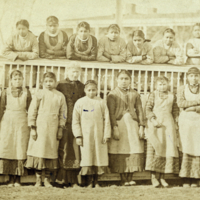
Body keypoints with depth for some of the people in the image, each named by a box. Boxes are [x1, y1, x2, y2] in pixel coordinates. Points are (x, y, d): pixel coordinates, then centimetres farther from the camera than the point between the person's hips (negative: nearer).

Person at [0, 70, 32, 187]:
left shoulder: (26, 93, 5)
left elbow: (30, 110, 6)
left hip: (22, 123, -1)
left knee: (21, 150, -3)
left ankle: (18, 178, 3)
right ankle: (11, 179, 6)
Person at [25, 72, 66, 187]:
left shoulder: (60, 96, 4)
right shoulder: (39, 94, 0)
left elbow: (63, 113, 7)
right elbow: (32, 111, 1)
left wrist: (60, 129, 3)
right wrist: (33, 128, -4)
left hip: (53, 129, 1)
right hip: (39, 127, -1)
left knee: (51, 153, 3)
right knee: (38, 152, -1)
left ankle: (47, 179, 13)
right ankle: (38, 179, 10)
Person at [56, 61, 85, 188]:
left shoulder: (82, 87, 13)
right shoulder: (61, 85, 4)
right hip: (64, 122, -2)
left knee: (76, 151, 1)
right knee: (63, 148, -3)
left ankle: (73, 180, 5)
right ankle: (62, 177, 2)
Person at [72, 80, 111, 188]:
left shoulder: (101, 102, 3)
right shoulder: (80, 103, 1)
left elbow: (106, 119, 5)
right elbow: (75, 121, 2)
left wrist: (106, 135, 0)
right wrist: (78, 136, -3)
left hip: (99, 136, 1)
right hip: (85, 136, -1)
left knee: (99, 158, 3)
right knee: (87, 158, 0)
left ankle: (96, 181, 14)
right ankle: (89, 182, 10)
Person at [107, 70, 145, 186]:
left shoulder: (134, 94, 12)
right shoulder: (113, 94, 4)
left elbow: (140, 111, 10)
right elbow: (111, 112, -3)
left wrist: (141, 126, 1)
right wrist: (114, 127, -12)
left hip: (133, 124, 3)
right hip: (119, 124, -2)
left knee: (135, 151, -4)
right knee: (120, 152, -3)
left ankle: (130, 178, 5)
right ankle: (123, 179, 3)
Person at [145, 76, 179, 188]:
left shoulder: (172, 96, 11)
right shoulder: (153, 95, 4)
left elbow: (175, 110, 14)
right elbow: (148, 108, -2)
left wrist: (175, 123, 6)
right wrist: (153, 120, -14)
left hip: (168, 125, 3)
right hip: (155, 126, -3)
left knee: (169, 148, -2)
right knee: (155, 149, -6)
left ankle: (162, 176, 5)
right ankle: (154, 176, -1)